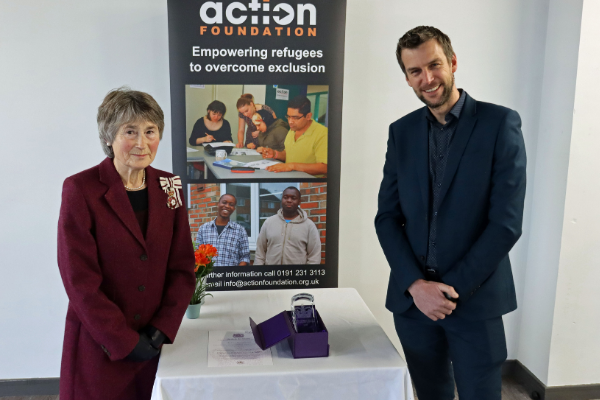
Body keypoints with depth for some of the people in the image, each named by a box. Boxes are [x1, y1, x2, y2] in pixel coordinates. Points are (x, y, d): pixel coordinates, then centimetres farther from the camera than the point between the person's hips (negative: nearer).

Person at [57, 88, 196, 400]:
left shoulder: (168, 187, 2)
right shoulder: (80, 189, -11)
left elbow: (182, 267, 2)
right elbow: (80, 280, -13)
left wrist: (161, 331, -7)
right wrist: (126, 342, -13)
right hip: (99, 350, -3)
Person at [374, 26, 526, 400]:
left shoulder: (500, 123, -6)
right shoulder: (402, 131, 6)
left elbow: (506, 222, -11)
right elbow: (387, 217, 3)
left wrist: (451, 289, -12)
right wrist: (416, 285, -10)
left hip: (475, 299, -3)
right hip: (412, 299, 3)